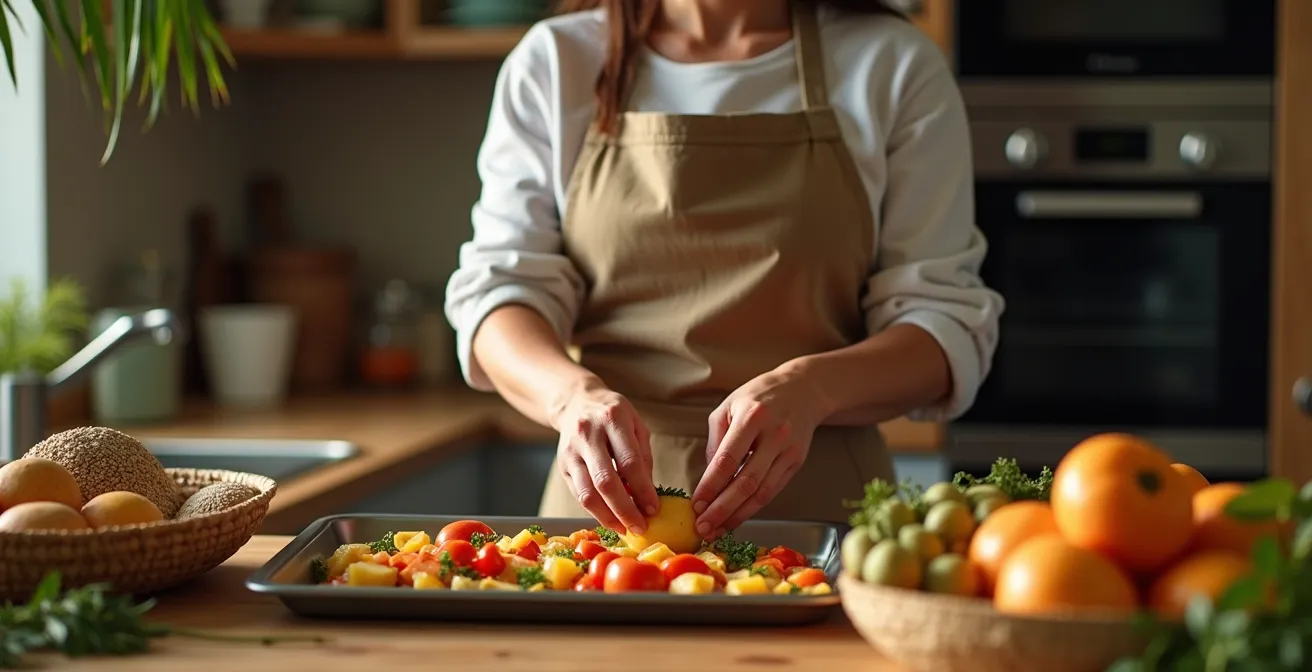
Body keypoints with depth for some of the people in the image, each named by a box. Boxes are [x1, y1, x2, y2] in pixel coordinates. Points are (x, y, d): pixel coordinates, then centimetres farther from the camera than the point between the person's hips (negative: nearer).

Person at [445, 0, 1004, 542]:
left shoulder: (895, 66, 5)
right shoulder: (553, 62, 9)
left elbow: (951, 323, 1)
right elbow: (501, 285, 3)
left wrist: (809, 388, -20)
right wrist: (573, 393, -20)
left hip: (815, 504, -1)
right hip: (605, 504, 1)